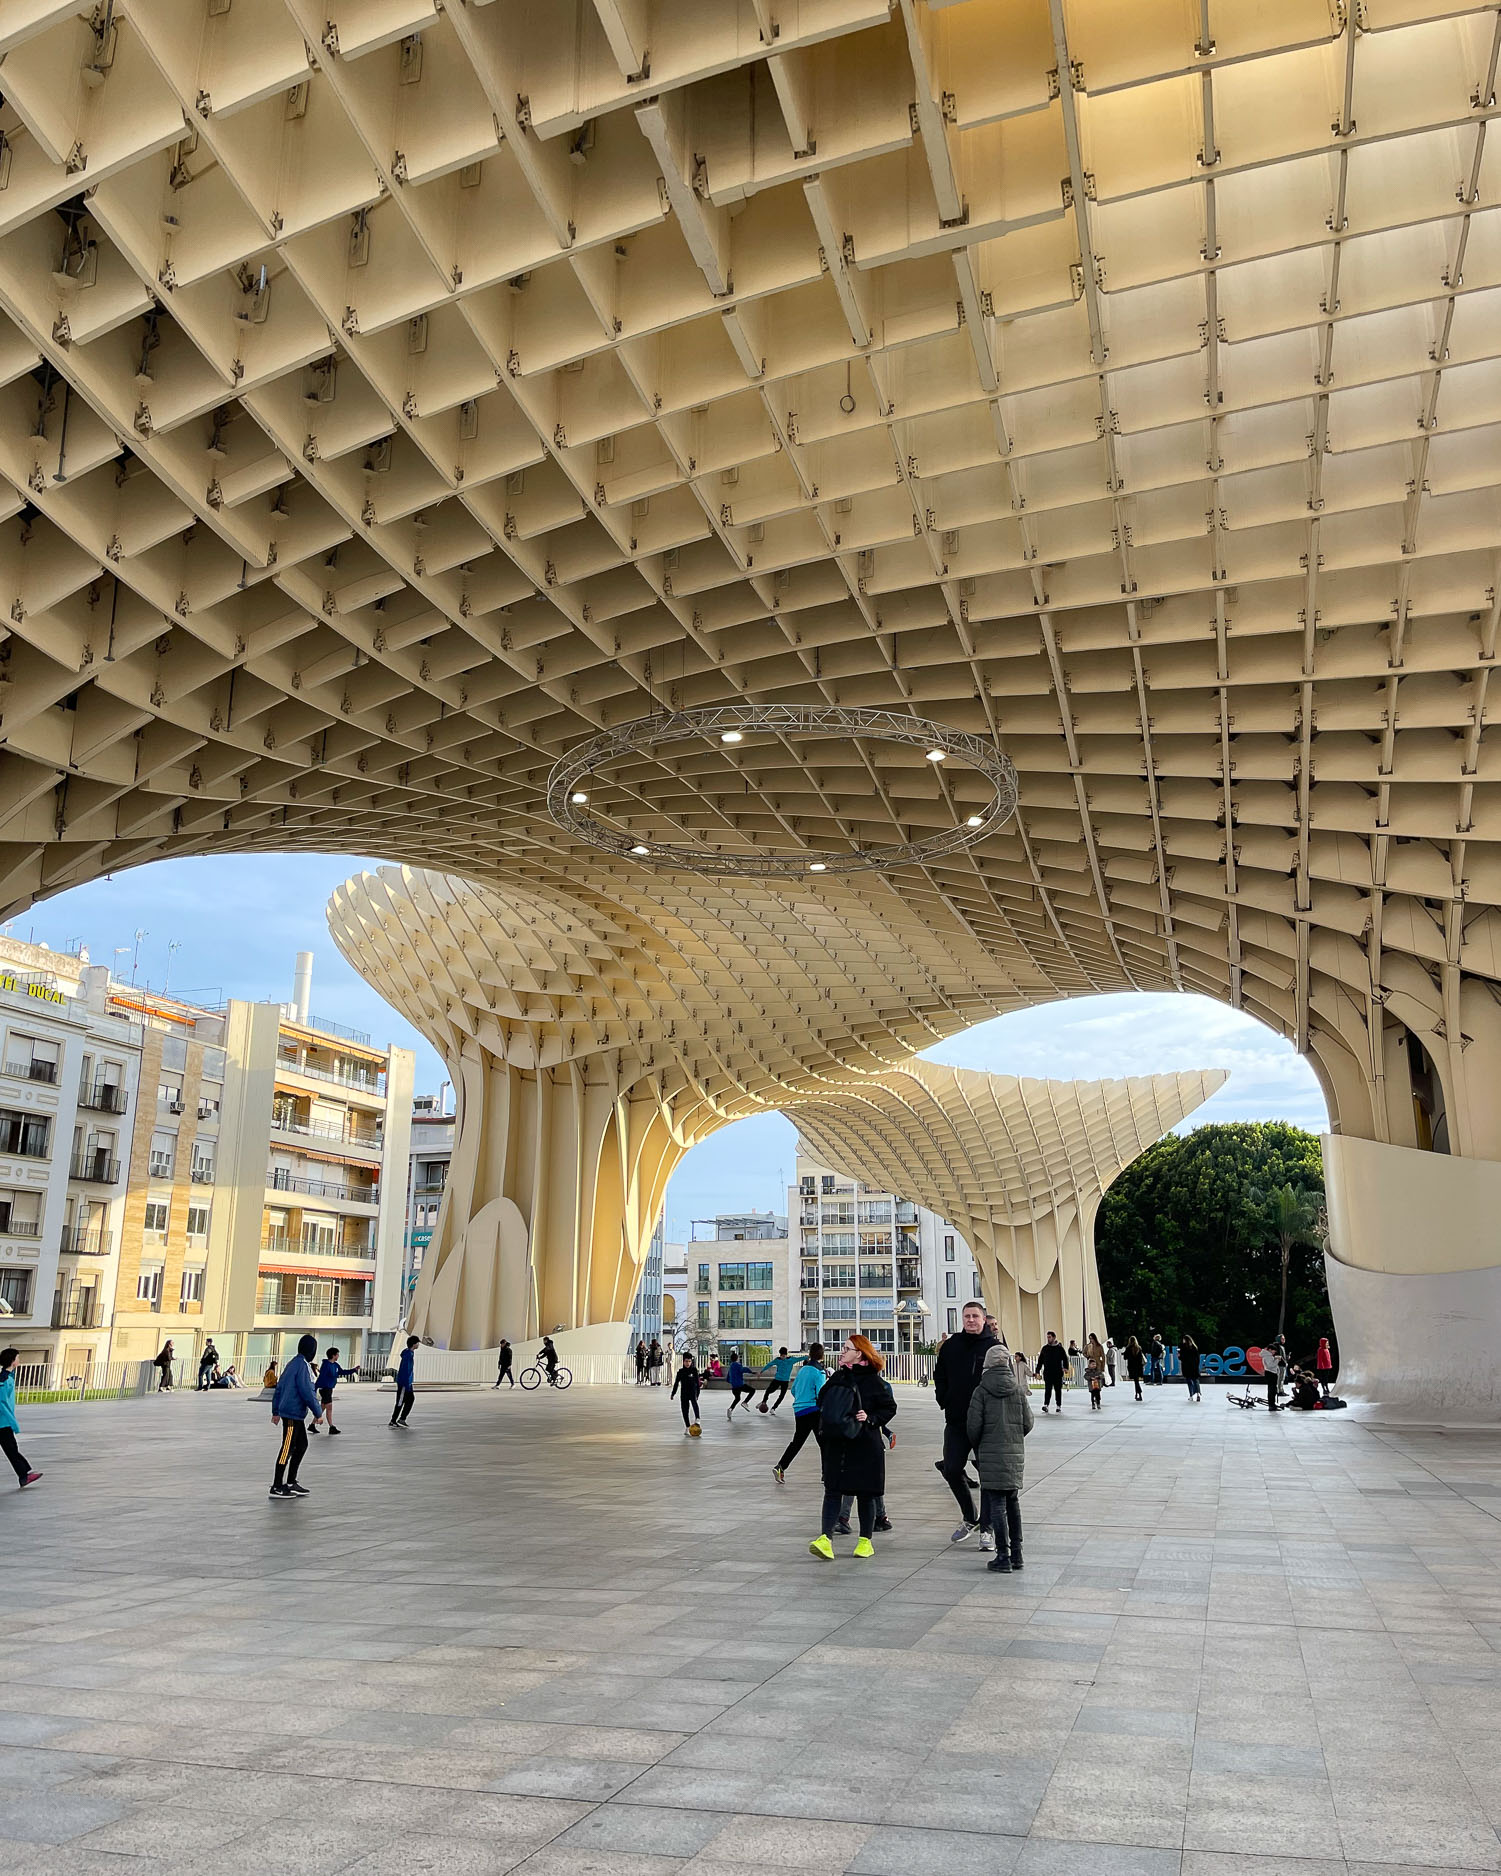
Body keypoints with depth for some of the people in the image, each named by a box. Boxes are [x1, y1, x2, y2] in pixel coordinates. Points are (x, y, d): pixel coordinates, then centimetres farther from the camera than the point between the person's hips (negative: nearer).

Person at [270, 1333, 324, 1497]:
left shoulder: (292, 1363, 12)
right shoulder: (303, 1365, -16)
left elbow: (279, 1387, 17)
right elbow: (307, 1391, -19)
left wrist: (276, 1411, 23)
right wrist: (318, 1413, -11)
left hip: (291, 1413, 9)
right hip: (293, 1413, -9)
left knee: (302, 1445, 15)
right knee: (288, 1448, -5)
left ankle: (291, 1482, 20)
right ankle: (276, 1487, -1)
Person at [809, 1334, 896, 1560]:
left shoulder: (871, 1380, -6)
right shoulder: (837, 1378, 10)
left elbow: (889, 1407, -1)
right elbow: (823, 1407, 18)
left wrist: (870, 1419, -14)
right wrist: (823, 1436, 8)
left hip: (865, 1446, -4)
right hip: (836, 1445, 4)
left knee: (865, 1493, 6)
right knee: (832, 1490, -4)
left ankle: (865, 1541, 18)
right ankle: (825, 1538, -10)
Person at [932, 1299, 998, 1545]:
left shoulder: (995, 1347, -5)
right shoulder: (951, 1345, 5)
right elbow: (939, 1376, 17)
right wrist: (944, 1401, 8)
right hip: (956, 1421, 4)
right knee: (952, 1470, 3)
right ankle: (970, 1519, 23)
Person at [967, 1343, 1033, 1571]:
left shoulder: (981, 1391, -5)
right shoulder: (1018, 1390, 3)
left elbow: (973, 1425, -7)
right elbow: (1028, 1423, 5)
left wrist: (977, 1448, 11)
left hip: (990, 1452, -3)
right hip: (1015, 1453, 3)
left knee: (997, 1504, 0)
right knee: (1013, 1502, 14)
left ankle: (1003, 1556, -1)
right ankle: (1016, 1554, 18)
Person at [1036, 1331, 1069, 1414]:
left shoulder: (1060, 1348, 2)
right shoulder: (1045, 1348, 8)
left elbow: (1065, 1358, 5)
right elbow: (1040, 1360, 11)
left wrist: (1065, 1367, -11)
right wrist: (1038, 1371, 7)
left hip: (1058, 1373, -1)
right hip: (1047, 1373, 1)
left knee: (1058, 1390, 7)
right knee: (1048, 1389, -8)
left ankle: (1059, 1406, 15)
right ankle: (1045, 1405, -13)